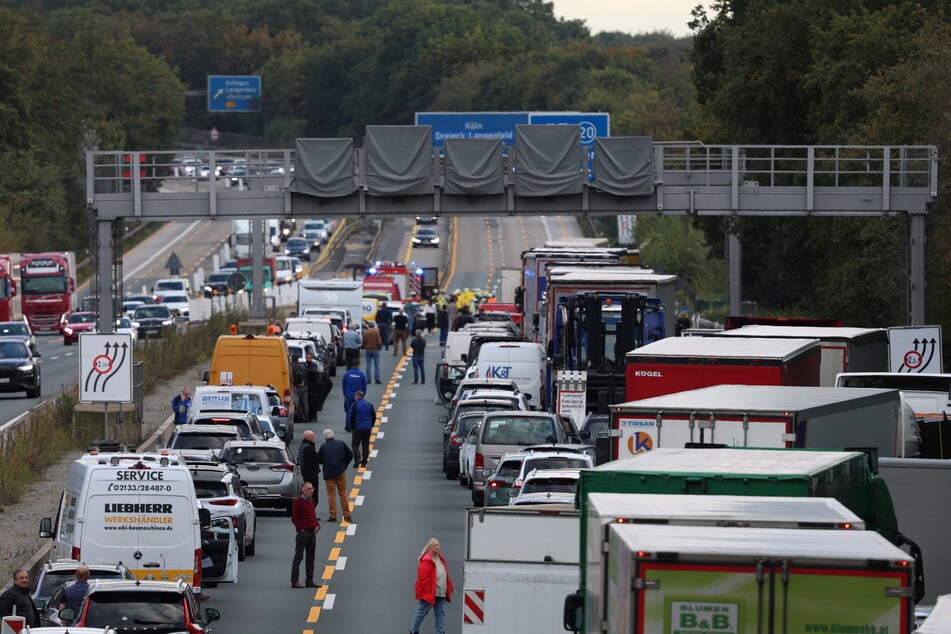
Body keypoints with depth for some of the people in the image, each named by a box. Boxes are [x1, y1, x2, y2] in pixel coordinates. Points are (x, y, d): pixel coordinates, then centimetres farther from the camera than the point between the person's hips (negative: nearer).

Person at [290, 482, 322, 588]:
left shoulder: (312, 501, 15)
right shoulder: (298, 501, -7)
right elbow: (294, 518, -10)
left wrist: (317, 525, 6)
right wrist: (301, 529, -14)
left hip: (312, 532, 8)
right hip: (302, 532, -8)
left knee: (311, 557, 11)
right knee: (298, 557, -5)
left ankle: (310, 580, 17)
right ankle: (294, 581, -4)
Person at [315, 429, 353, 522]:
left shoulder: (323, 447, -7)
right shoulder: (341, 443, -1)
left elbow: (319, 460, -2)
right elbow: (350, 455, 2)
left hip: (328, 473, -2)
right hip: (340, 472, 2)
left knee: (331, 494, 5)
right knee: (343, 493, 9)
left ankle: (333, 515, 1)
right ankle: (346, 515, 9)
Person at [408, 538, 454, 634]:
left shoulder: (441, 559, 13)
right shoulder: (426, 561, -15)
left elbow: (445, 575, 23)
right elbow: (423, 578, -20)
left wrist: (450, 586, 17)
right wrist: (427, 592, -22)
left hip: (441, 594, 8)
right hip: (429, 593, -8)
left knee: (441, 613, 5)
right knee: (422, 612, 1)